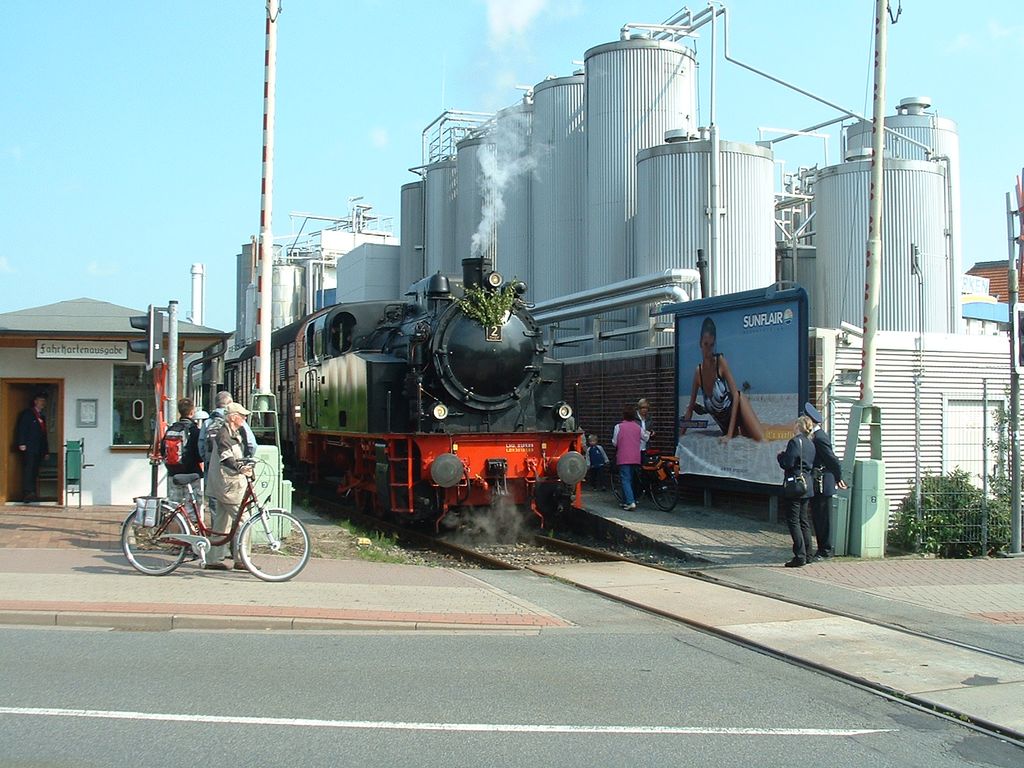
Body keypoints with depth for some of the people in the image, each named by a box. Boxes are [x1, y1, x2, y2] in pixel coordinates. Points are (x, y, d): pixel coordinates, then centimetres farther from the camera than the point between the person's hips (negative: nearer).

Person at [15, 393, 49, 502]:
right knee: (28, 470, -15)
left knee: (34, 472, 4)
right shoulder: (27, 413, 1)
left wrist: (46, 451, 19)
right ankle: (28, 493, -23)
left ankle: (31, 494, 4)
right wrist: (21, 443, -20)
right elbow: (21, 429, -8)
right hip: (29, 448, -7)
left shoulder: (42, 416, 22)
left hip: (38, 450, 7)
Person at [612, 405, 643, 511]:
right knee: (631, 479, 15)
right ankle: (627, 501, 19)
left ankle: (631, 502, -19)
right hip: (635, 457, 4)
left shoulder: (619, 426, -6)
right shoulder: (638, 427, 5)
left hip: (623, 457, -4)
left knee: (625, 479, -6)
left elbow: (614, 442, -2)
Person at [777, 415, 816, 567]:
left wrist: (780, 456, 1)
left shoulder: (795, 442, -15)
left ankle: (800, 556, -7)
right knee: (803, 520, 15)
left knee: (793, 521, -4)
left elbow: (787, 464, -20)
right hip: (807, 485, 9)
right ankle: (807, 554, 19)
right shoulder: (810, 444, 11)